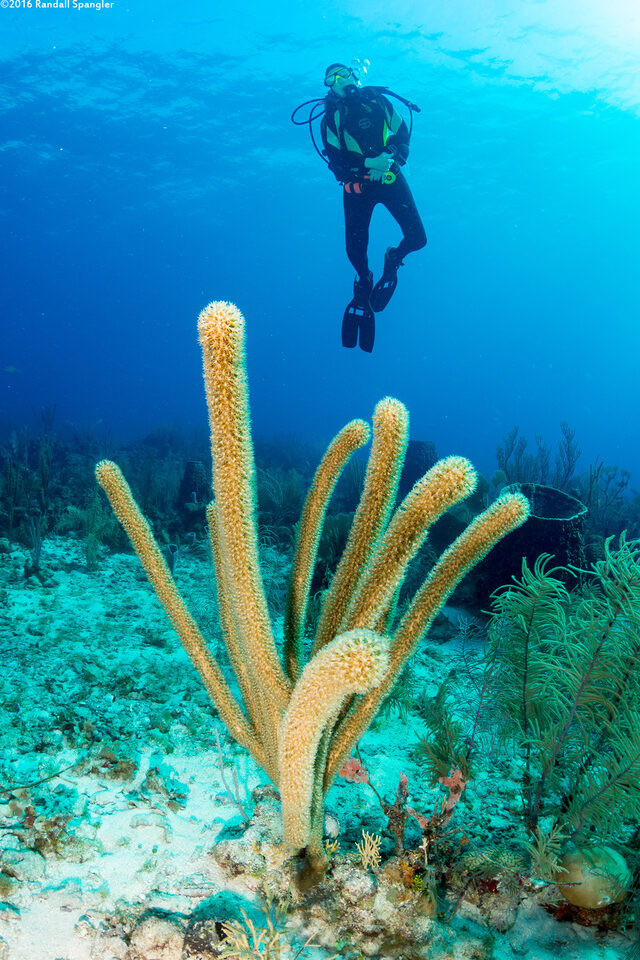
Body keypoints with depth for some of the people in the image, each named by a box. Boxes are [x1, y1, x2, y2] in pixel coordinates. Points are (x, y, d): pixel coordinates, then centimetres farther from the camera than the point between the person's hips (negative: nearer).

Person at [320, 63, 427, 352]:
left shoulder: (378, 101, 3)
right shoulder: (330, 118, -3)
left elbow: (403, 134, 6)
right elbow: (336, 160, -10)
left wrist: (393, 160, -13)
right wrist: (369, 163, -24)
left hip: (390, 178, 1)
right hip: (357, 186, -1)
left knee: (417, 238, -10)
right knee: (355, 249, -6)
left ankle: (393, 259, 24)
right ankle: (364, 281, 28)